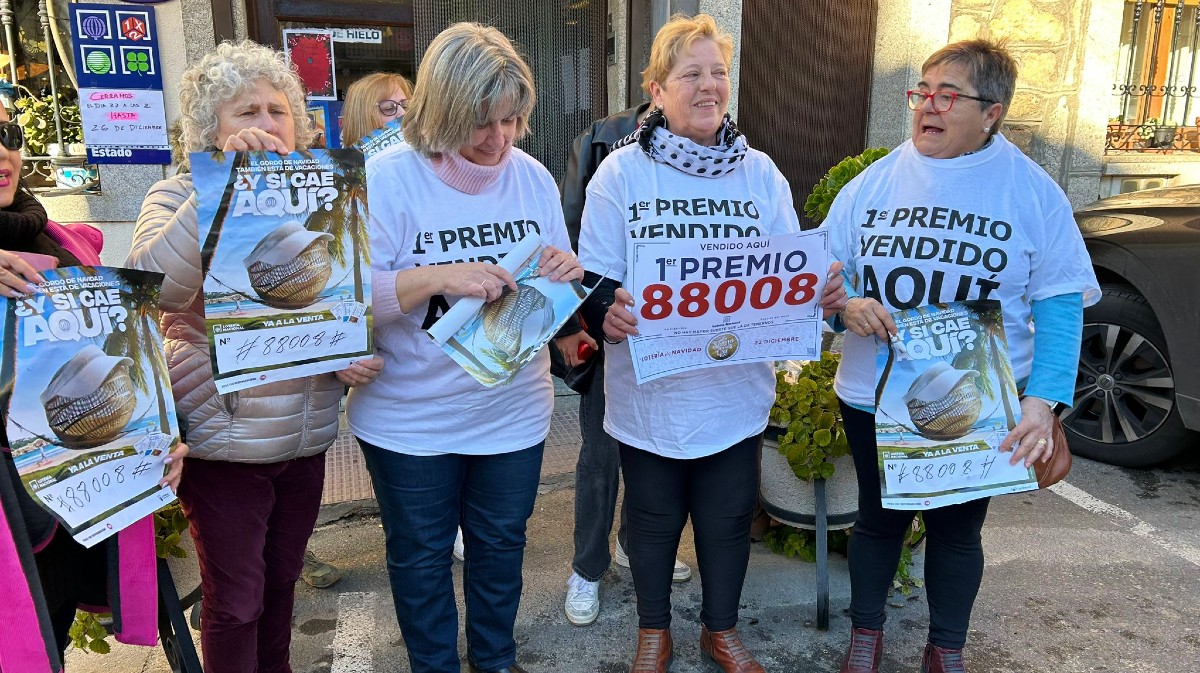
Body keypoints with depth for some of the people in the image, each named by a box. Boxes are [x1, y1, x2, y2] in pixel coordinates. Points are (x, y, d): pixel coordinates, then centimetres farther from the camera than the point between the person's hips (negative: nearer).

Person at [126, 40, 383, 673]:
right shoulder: (179, 197, -7)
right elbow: (152, 286, -27)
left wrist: (353, 356, -4)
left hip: (306, 436, 5)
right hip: (223, 439, -4)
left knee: (281, 580, 21)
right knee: (235, 601, 8)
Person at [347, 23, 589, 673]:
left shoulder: (532, 176, -1)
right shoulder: (387, 178, -14)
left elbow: (558, 288, 7)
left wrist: (565, 275, -17)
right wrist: (436, 279, -32)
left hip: (514, 414, 4)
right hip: (411, 420, -3)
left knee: (501, 544, 20)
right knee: (421, 554, 15)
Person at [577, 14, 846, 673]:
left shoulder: (759, 172, 3)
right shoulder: (622, 171, -6)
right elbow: (592, 272, -6)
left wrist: (821, 291, -17)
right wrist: (608, 308, -29)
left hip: (735, 389, 2)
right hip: (650, 389, -2)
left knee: (728, 519, 17)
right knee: (654, 519, 16)